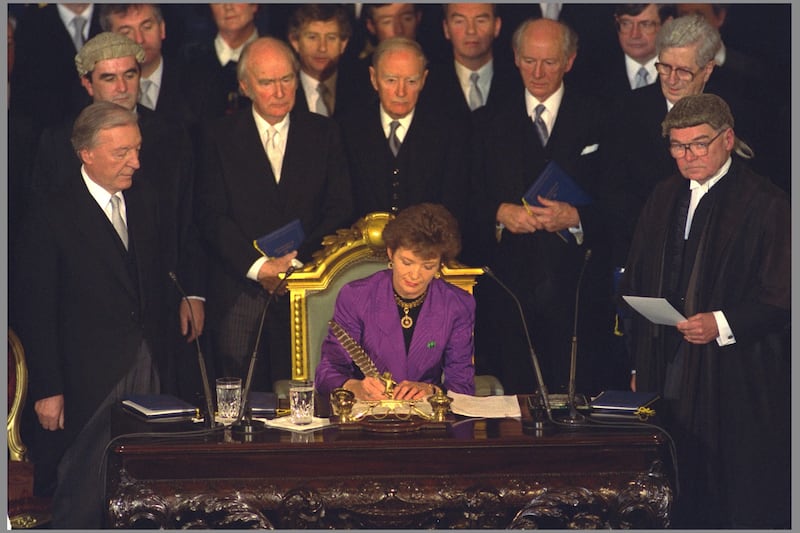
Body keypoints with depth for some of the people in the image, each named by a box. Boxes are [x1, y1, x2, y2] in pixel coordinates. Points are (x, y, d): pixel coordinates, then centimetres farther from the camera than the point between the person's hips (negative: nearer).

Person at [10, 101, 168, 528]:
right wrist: (47, 389, -11)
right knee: (82, 496, 1)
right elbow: (34, 312, -8)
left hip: (147, 365, 5)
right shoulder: (52, 216, -9)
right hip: (89, 376, -5)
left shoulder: (143, 201, 9)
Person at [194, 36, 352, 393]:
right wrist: (258, 266, -13)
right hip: (239, 293, -1)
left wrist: (298, 261, -10)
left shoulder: (322, 133, 10)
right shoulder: (220, 137, 6)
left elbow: (340, 210, 4)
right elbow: (210, 216, -2)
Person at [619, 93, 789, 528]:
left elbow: (779, 297, -10)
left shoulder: (766, 205, -7)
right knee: (682, 506, 8)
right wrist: (639, 367, 13)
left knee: (746, 509, 0)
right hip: (671, 381, 6)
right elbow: (637, 285, 17)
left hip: (736, 386, -6)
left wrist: (722, 324, -24)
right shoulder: (664, 198, 13)